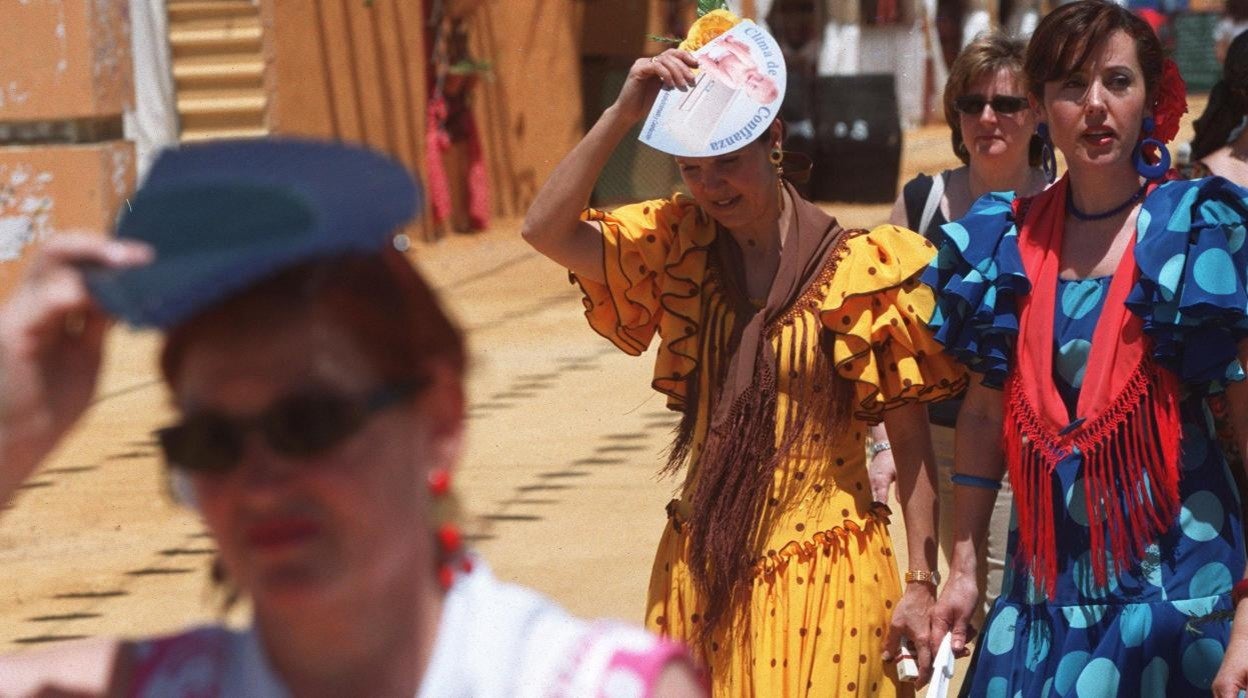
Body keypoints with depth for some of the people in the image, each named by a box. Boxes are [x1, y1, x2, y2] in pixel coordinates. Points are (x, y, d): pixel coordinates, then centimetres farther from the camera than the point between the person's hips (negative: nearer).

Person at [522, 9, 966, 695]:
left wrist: (921, 585, -8)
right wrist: (622, 112, -17)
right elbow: (546, 229, -11)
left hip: (823, 577, -4)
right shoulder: (678, 251, 2)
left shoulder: (862, 270, -9)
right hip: (703, 572, 4)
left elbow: (910, 439, -6)